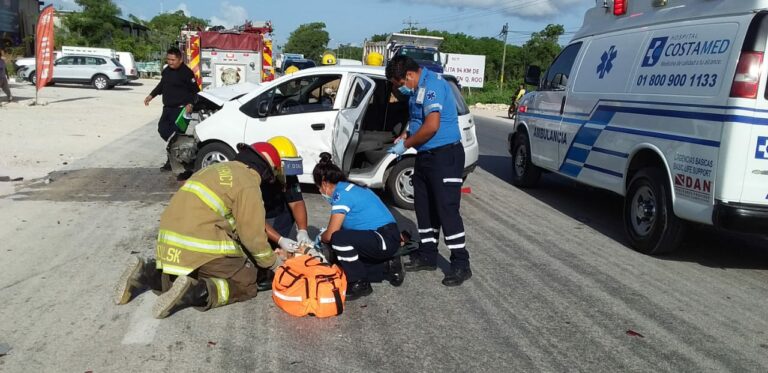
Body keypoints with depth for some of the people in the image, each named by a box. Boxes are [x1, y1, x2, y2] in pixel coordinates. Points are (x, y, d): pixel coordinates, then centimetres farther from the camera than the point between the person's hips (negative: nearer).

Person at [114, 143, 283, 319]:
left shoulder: (218, 169, 21)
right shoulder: (248, 183, -5)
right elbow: (252, 234, -6)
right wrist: (272, 262, 10)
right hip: (201, 245, -8)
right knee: (247, 284, 4)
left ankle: (146, 273, 8)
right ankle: (194, 292, -19)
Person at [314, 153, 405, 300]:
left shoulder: (342, 194, -16)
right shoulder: (350, 189, 13)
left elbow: (330, 235, -14)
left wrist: (320, 238, 7)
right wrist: (324, 236, 20)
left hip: (386, 240, -10)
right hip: (386, 238, 10)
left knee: (340, 239, -27)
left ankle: (360, 284, -9)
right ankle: (388, 266, 16)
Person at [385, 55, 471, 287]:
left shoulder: (432, 85, -18)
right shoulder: (417, 89, 12)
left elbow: (431, 126, -26)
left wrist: (406, 145, -13)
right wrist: (406, 135, 8)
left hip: (444, 156, -10)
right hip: (425, 155, 10)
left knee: (447, 209, -9)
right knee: (424, 208, 14)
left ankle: (461, 265, -1)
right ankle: (427, 255, 26)